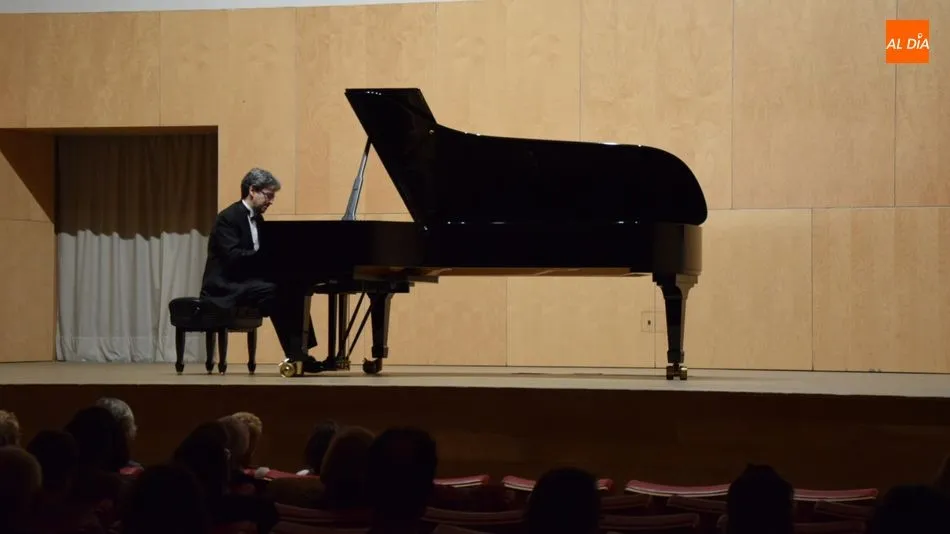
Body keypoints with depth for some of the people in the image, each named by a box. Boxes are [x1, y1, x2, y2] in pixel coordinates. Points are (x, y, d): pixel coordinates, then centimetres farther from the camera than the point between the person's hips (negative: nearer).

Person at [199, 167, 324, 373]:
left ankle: (300, 352, -17)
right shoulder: (228, 218, -12)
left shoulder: (256, 219, 16)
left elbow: (259, 257, 13)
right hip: (227, 287, -9)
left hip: (247, 282, 9)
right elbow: (233, 257, -25)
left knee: (293, 290, -13)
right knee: (273, 292, -31)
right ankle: (295, 355, -27)